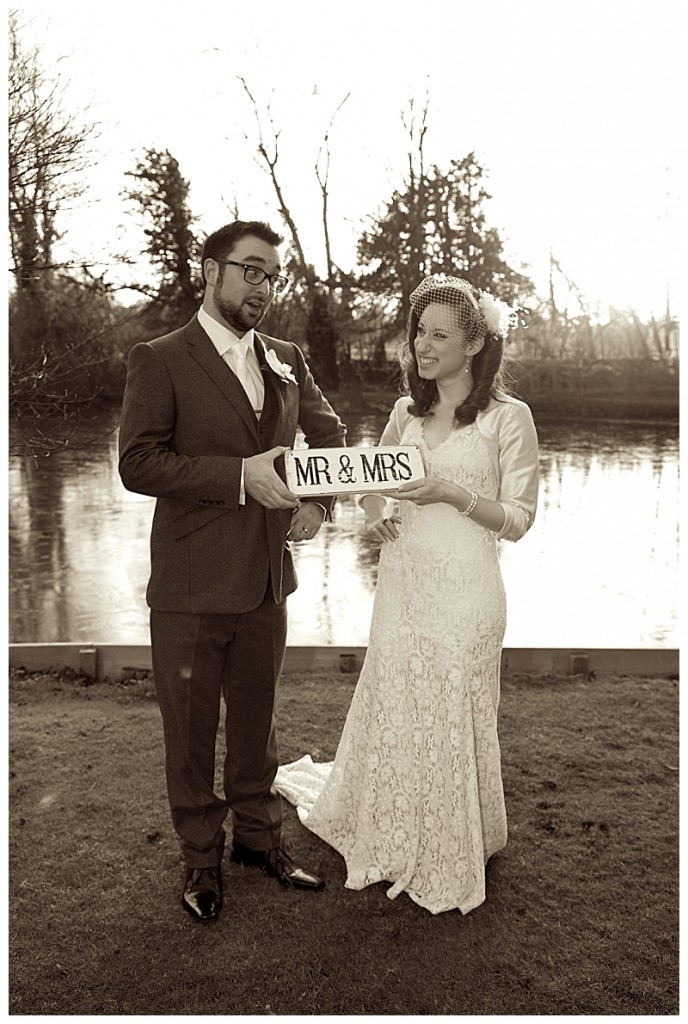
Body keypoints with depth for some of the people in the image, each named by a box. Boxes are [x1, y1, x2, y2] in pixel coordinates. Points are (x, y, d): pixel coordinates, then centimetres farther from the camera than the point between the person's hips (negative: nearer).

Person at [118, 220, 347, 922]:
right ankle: (201, 858, 30)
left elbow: (332, 435, 19)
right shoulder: (159, 360, -7)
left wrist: (320, 501, 0)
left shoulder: (287, 361, 10)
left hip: (267, 580, 5)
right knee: (191, 731, 10)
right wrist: (239, 476, -24)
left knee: (256, 720, 19)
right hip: (191, 587, -5)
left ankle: (257, 836, 39)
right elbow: (138, 463, -16)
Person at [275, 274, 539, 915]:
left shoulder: (509, 418, -7)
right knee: (390, 711, 14)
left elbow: (518, 520, -6)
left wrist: (453, 492, -21)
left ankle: (452, 861, 31)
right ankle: (391, 839, 40)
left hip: (464, 590, -5)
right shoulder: (406, 412, 9)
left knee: (452, 721, 7)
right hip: (401, 582, 5)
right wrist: (375, 509, -4)